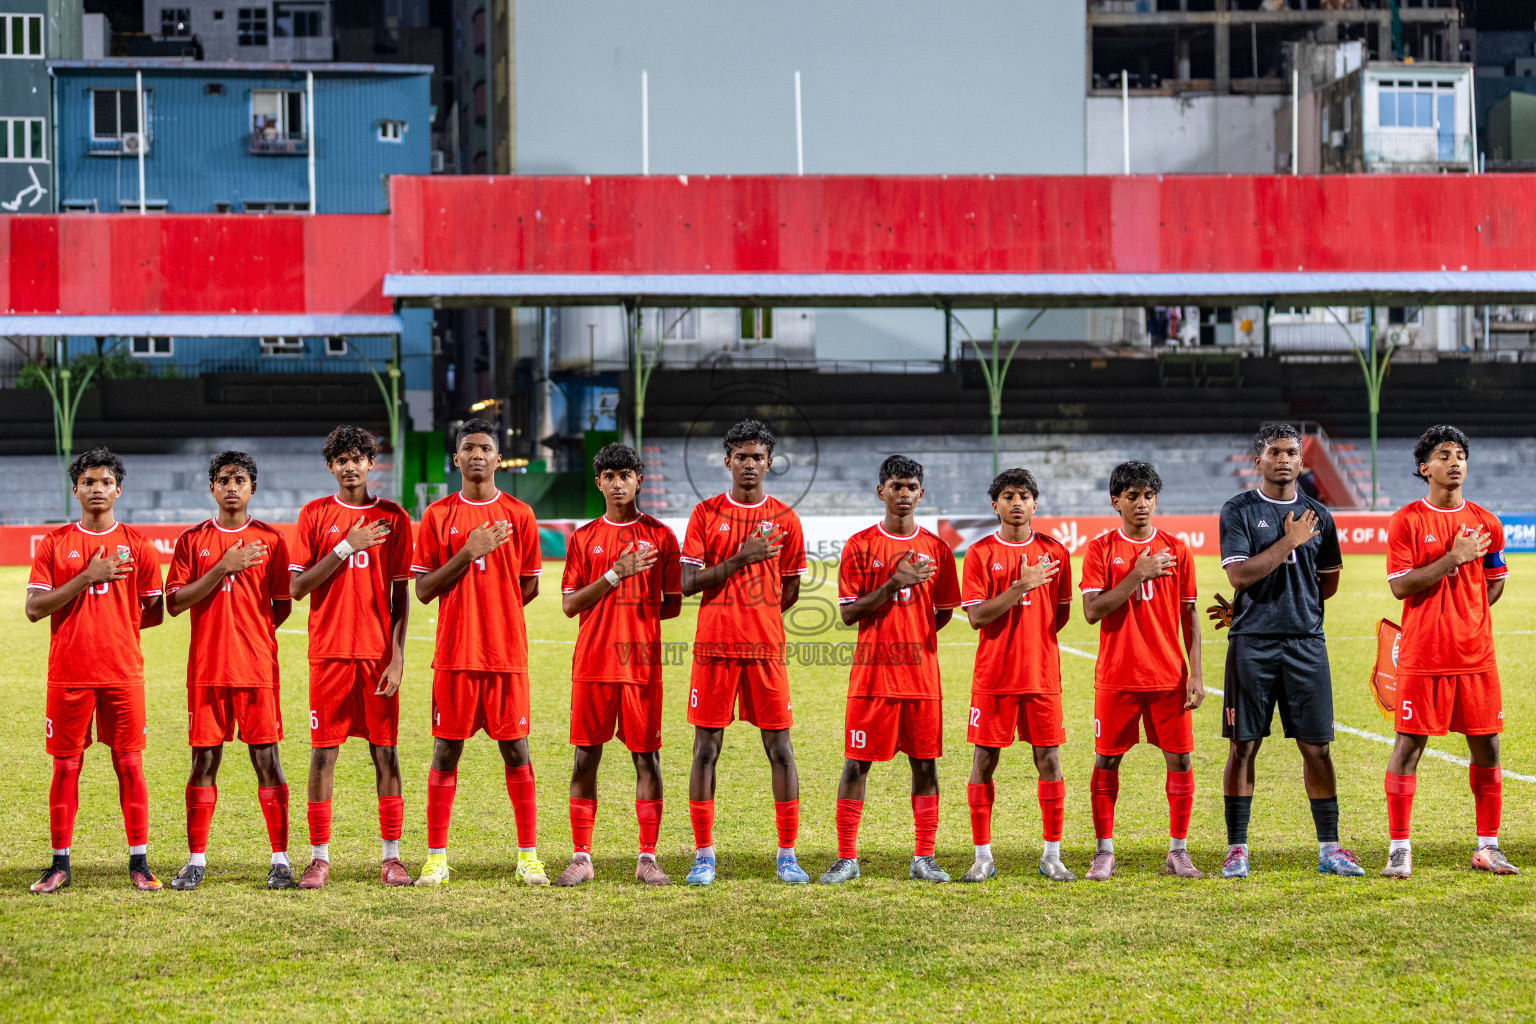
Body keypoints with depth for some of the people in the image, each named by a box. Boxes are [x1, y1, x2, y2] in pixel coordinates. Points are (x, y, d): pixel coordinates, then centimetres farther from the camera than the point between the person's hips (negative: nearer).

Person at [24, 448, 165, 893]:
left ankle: (139, 862, 7)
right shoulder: (55, 543, 4)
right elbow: (34, 608, -4)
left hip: (123, 672, 0)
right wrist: (86, 578, -12)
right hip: (68, 673, 0)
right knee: (65, 765, 4)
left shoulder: (137, 544, 5)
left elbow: (155, 611, 8)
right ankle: (60, 864, 12)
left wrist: (115, 627, 0)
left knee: (130, 764, 1)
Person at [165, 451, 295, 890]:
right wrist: (223, 567, -9)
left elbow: (283, 606, 9)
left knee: (266, 758, -1)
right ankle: (196, 860, 9)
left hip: (258, 668, -1)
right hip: (206, 668, 1)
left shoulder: (270, 539, 6)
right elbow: (174, 602, -2)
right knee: (204, 759, 2)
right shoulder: (192, 540, 7)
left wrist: (251, 633, -1)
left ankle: (280, 859, 2)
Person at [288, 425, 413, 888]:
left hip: (378, 652, 0)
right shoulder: (314, 515, 5)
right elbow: (297, 587, -2)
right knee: (323, 751, 0)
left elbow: (401, 594, 4)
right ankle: (319, 858, 6)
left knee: (385, 750, 1)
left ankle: (391, 857, 6)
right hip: (329, 651, 0)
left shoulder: (393, 517, 5)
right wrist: (347, 546, -11)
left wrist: (397, 655, -4)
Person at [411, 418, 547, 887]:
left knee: (515, 749, 1)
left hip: (508, 653, 0)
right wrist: (468, 554, -10)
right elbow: (423, 590, 0)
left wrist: (492, 613, 4)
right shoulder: (438, 515, 5)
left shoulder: (518, 514, 6)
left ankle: (528, 856, 8)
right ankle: (436, 858, 8)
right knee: (446, 751, 1)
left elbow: (529, 587, 11)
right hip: (454, 654, 0)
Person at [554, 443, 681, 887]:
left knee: (646, 755, 0)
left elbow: (673, 604, 9)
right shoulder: (583, 538, 8)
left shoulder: (660, 536, 6)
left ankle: (648, 858, 5)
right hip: (592, 662, 1)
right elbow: (569, 604, 0)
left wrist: (637, 614, -2)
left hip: (642, 662, -1)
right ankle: (581, 857, 7)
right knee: (586, 755, 1)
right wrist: (615, 574, -10)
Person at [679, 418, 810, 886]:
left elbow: (790, 591, 14)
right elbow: (688, 583, -4)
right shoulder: (706, 514, 4)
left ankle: (787, 855, 5)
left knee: (780, 747, -1)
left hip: (766, 649, 1)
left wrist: (755, 619, 9)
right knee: (706, 746, 0)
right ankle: (703, 855, 7)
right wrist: (741, 558, -11)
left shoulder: (785, 518, 7)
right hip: (713, 647, -1)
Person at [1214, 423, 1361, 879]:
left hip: (1305, 642, 3)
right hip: (1252, 643, -2)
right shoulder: (1239, 512, 1)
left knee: (1317, 747, 2)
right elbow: (1239, 575, -11)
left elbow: (1329, 583, 18)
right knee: (1243, 747, 0)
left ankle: (1329, 849, 8)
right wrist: (1289, 542, -11)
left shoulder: (1317, 515, 11)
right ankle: (1237, 849, 7)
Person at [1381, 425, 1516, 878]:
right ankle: (1399, 849, 3)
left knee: (1486, 746, 5)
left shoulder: (1485, 523, 8)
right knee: (1408, 745, -3)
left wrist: (1465, 619, 4)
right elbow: (1400, 586, -10)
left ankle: (1487, 847, 14)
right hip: (1422, 655, -4)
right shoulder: (1406, 521, -3)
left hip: (1475, 654, 4)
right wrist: (1453, 557, -16)